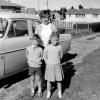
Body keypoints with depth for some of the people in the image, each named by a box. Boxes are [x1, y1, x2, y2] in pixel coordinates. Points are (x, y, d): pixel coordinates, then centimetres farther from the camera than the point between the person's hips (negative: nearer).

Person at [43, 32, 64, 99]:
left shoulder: (59, 47, -6)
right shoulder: (47, 47, -9)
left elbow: (61, 56, 8)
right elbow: (44, 57, 3)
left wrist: (57, 62, 7)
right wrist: (48, 63, 2)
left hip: (57, 66, 1)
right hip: (49, 66, 0)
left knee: (59, 80, 9)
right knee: (49, 80, 9)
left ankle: (60, 92, 28)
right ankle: (48, 93, 28)